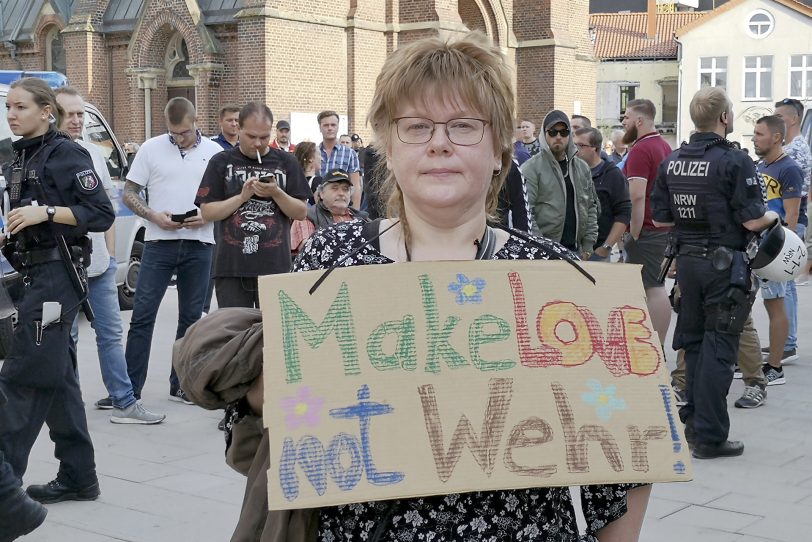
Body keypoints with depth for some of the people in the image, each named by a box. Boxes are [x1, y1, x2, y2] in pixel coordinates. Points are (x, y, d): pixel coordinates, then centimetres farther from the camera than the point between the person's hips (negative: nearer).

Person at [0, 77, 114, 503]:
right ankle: (78, 478, 17)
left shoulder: (66, 154, -10)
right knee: (57, 378, 10)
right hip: (35, 271, 9)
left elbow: (102, 214, -15)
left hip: (58, 272, -9)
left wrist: (45, 212, -23)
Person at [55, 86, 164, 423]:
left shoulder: (94, 154, 11)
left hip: (100, 263, 7)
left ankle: (123, 401, 14)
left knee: (111, 333, 9)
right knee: (65, 338, 3)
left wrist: (111, 252, 13)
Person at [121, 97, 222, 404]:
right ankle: (129, 388, 3)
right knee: (143, 315, -3)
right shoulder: (151, 149, 3)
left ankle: (181, 386, 18)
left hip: (199, 245, 1)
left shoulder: (214, 153, 5)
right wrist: (154, 216, -12)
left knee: (191, 317, 8)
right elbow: (128, 194, 4)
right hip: (159, 243, -1)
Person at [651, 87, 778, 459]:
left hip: (687, 260, 6)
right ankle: (709, 437, 2)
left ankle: (693, 421, 26)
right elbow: (751, 221, -15)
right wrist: (773, 216, 5)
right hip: (724, 264, -6)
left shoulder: (671, 162, 4)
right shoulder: (734, 162, -15)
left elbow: (660, 219, 7)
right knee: (719, 348, -1)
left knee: (694, 343, 18)